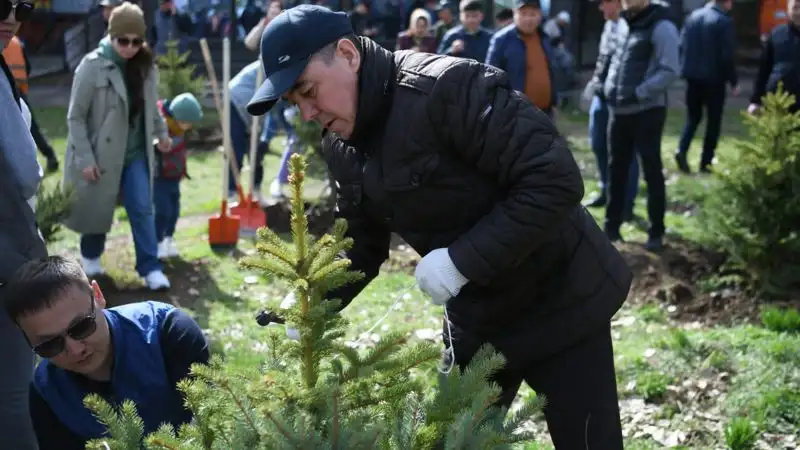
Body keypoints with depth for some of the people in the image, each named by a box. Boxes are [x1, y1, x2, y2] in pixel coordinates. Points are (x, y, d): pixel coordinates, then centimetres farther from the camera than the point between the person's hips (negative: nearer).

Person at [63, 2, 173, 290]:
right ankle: (90, 256, 36)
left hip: (135, 153, 3)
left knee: (142, 209, -1)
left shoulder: (145, 66, -2)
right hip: (100, 153, -3)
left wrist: (161, 133, 23)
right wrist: (84, 158, -16)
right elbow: (75, 116, -14)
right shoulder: (92, 66, -17)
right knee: (97, 208, 12)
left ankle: (150, 267, 4)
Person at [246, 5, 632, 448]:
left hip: (557, 302, -7)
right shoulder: (341, 147, 0)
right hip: (475, 317, 7)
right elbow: (359, 245, 10)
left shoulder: (448, 87, -26)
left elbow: (555, 179, -29)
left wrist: (463, 259, -29)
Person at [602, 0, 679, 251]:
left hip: (647, 111, -7)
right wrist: (610, 87, 6)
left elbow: (670, 71, -17)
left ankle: (656, 232, 12)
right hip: (618, 111, 7)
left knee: (652, 172, 2)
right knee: (617, 170, 13)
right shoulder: (626, 25, 12)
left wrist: (638, 93, -20)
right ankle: (612, 225, 23)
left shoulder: (661, 27, -11)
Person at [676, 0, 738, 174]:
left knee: (693, 117, 15)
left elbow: (682, 45, 6)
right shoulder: (724, 21, -12)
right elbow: (727, 56, -13)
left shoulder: (693, 16, 5)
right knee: (713, 120, 7)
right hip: (713, 77, -5)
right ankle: (706, 162, 8)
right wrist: (733, 81, -4)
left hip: (692, 75, 5)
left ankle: (682, 150, -7)